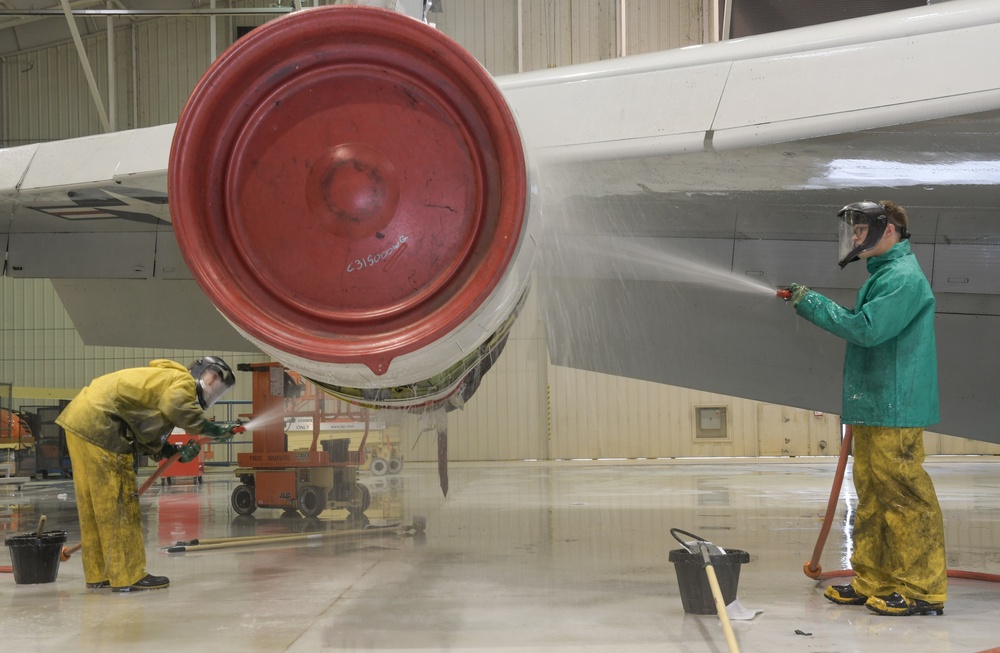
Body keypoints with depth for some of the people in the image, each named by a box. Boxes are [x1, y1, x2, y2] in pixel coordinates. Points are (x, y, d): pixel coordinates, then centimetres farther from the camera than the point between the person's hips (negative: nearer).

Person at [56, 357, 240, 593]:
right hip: (99, 425, -10)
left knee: (93, 502, 14)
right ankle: (129, 575, -1)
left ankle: (99, 574, 21)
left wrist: (175, 452, 6)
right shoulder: (184, 381, -3)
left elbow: (147, 437, 19)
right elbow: (174, 406, -27)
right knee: (118, 502, -5)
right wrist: (206, 427, -15)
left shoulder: (165, 379, 26)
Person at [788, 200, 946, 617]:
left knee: (904, 495, -7)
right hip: (871, 408, 10)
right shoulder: (884, 275, 20)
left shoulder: (903, 277, -13)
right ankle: (873, 581, 20)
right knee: (872, 495, 13)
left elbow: (868, 329, -22)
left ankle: (922, 590, -2)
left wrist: (813, 304, -15)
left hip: (894, 410, -10)